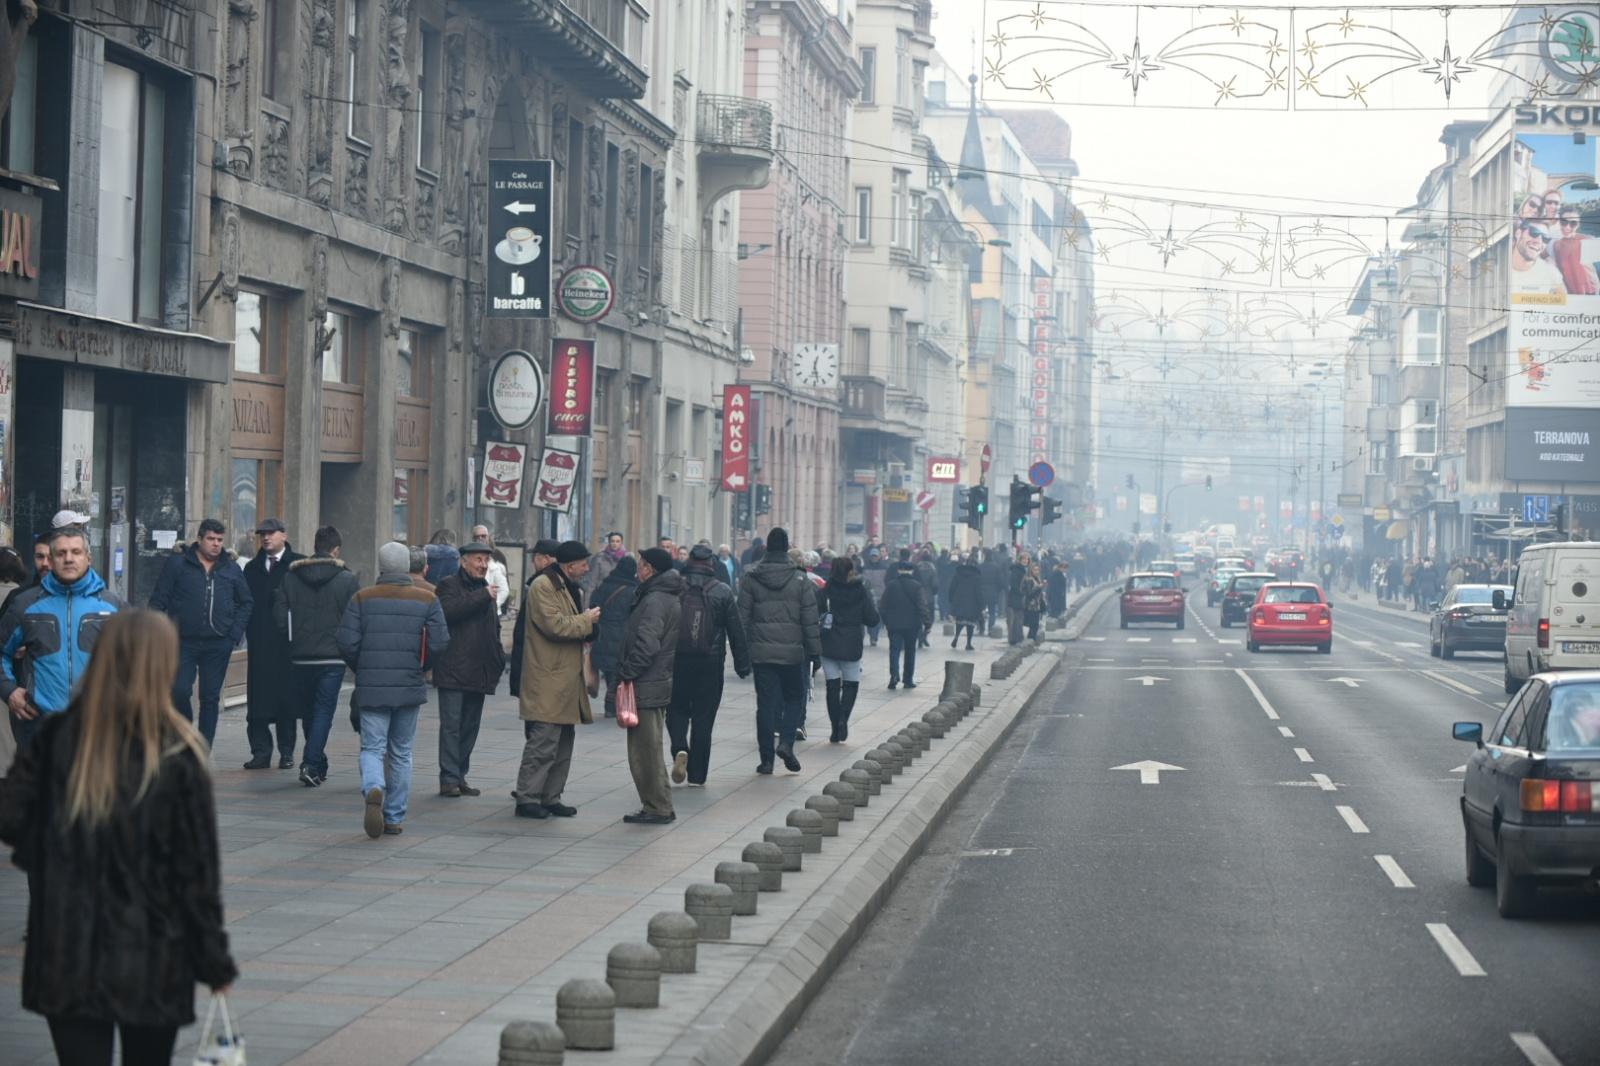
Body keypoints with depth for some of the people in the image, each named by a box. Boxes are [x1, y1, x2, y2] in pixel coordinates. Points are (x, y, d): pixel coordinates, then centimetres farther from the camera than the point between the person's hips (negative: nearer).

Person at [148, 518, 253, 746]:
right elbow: (158, 601, 1)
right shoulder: (177, 564, 2)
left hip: (218, 644, 2)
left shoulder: (231, 569, 9)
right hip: (184, 642, -2)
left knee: (211, 697, 4)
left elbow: (246, 603, 17)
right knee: (179, 691, -12)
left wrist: (235, 634, 5)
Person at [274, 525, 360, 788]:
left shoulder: (291, 577, 1)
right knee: (324, 710, 0)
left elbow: (280, 617, -1)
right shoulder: (347, 580, -7)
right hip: (332, 657, -3)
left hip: (301, 657, 3)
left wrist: (294, 640, 14)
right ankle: (312, 765, -12)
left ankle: (317, 764, 26)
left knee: (309, 709, 17)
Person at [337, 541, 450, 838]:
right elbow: (440, 644, -7)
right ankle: (394, 817, 15)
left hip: (372, 688, -1)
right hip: (409, 688, 1)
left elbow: (346, 642, -6)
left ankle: (373, 790, -29)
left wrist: (361, 669, 12)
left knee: (372, 748, 2)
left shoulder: (362, 598, -1)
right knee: (401, 752, 13)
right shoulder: (427, 601, 0)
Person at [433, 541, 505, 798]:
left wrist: (498, 659, 16)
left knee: (470, 726, 8)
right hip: (453, 670, -7)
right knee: (451, 725, -9)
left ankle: (459, 777, 14)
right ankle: (449, 779, -8)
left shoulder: (487, 590, 21)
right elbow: (449, 611, -21)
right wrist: (482, 597, -19)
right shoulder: (449, 585, -2)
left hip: (479, 671, 7)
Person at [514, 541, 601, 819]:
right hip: (548, 681, -10)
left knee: (563, 743, 11)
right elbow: (554, 625, -21)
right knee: (543, 743, -9)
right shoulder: (543, 586, -11)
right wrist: (587, 620, -10)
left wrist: (590, 624, 9)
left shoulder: (571, 588, 20)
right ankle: (527, 798, -5)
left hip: (567, 679, 10)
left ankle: (551, 798, 17)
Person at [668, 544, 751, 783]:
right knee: (703, 717, 7)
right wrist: (742, 663, 7)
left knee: (677, 709, 16)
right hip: (710, 663, 0)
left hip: (677, 662, 0)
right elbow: (736, 631, -1)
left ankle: (680, 749, -12)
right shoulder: (723, 592, -3)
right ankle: (697, 775, 9)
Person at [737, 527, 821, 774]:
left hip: (761, 652, 1)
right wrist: (815, 652, 4)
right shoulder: (800, 580, -1)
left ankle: (766, 758, 4)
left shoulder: (751, 578, 0)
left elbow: (742, 617, 1)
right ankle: (786, 742, -6)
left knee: (765, 703, 5)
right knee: (794, 698, 15)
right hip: (792, 652, -1)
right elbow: (810, 620, -1)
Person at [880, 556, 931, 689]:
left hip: (894, 624, 1)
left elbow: (883, 606, 4)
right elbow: (923, 606, -13)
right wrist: (927, 622, -9)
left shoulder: (891, 585, -1)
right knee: (910, 651, 11)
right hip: (912, 624, -1)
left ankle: (894, 674, -24)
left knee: (894, 650, 0)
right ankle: (908, 680, 14)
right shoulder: (917, 586, -7)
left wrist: (885, 621, 15)